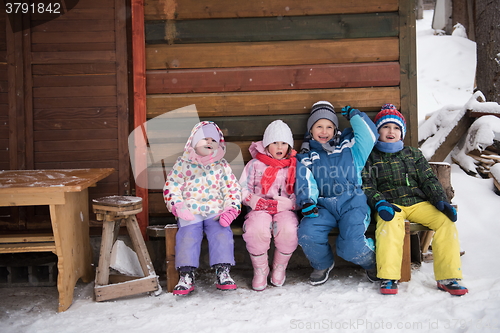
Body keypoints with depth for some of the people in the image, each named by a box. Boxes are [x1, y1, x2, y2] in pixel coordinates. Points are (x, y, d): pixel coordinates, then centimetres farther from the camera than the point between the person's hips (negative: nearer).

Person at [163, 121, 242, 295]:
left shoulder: (222, 165, 15)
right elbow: (171, 186, 8)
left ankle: (223, 273, -17)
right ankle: (186, 276, -18)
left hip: (216, 211, 1)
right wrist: (177, 206, -9)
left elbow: (233, 189, 11)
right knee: (187, 236, -24)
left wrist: (231, 210, -5)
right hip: (190, 212, -1)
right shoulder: (183, 164, 11)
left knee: (222, 234, -23)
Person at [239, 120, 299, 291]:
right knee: (256, 230, -34)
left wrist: (278, 204, -11)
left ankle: (279, 268, -5)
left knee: (288, 230, -34)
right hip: (259, 210, 0)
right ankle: (260, 270, -9)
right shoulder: (255, 164, 13)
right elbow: (243, 190, 8)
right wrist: (258, 202, -11)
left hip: (284, 210, 0)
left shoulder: (295, 166, 13)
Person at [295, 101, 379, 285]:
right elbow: (305, 182, 2)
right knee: (307, 233, -27)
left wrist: (354, 116, 12)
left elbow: (369, 135, 5)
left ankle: (371, 262, 13)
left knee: (351, 246, -25)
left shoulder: (349, 148, 19)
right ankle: (322, 265, 7)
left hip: (352, 203, -2)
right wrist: (307, 202, -17)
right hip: (323, 206, 2)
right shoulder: (305, 158, 20)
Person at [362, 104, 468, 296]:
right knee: (389, 224, -37)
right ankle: (388, 278, -31)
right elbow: (367, 186, 2)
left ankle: (447, 277, -18)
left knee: (446, 221, -24)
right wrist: (380, 204, -19)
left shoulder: (414, 154, 22)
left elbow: (428, 180, 13)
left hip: (418, 202, 3)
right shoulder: (371, 157, 14)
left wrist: (441, 201, -6)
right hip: (391, 205, -3)